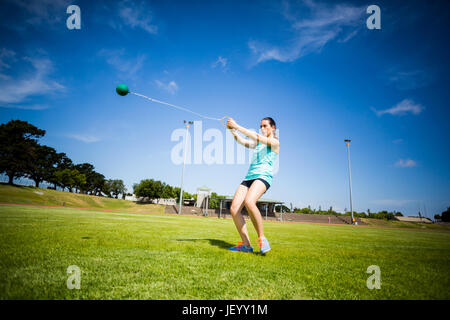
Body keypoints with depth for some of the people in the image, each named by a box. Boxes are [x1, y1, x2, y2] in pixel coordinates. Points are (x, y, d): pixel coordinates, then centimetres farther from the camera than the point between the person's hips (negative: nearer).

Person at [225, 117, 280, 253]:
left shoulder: (275, 142, 5)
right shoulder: (257, 143, 26)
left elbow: (256, 136, -8)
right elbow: (243, 142, 12)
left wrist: (237, 126, -9)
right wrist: (233, 131, -3)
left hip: (263, 176, -7)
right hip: (249, 177, 7)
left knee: (249, 202, -34)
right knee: (234, 208, -12)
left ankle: (262, 238, -18)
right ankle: (246, 245, -4)